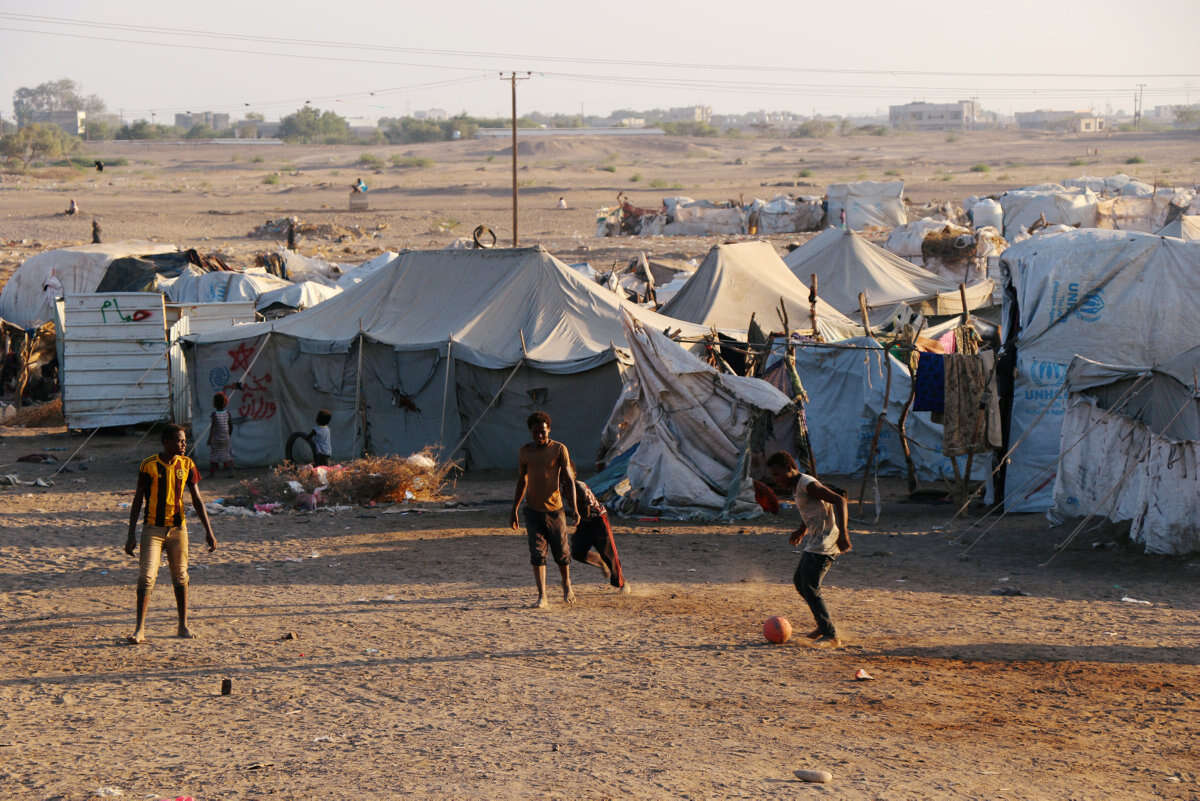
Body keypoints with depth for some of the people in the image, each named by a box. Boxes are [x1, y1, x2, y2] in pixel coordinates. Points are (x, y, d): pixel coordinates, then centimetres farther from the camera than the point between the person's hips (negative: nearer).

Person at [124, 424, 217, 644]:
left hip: (178, 527, 3)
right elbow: (138, 500, -1)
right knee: (146, 577, -10)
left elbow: (197, 500, 7)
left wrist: (209, 531, 3)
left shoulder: (187, 465, 2)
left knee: (180, 577, 8)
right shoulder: (148, 465, -7)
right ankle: (140, 629, -9)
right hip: (153, 528, -3)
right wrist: (131, 535, -4)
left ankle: (183, 626, 21)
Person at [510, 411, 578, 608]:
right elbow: (522, 482, 13)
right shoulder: (525, 451, 4)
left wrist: (575, 509, -13)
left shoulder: (559, 449, -5)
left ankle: (567, 584, 33)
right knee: (537, 553, -6)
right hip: (533, 510, 2)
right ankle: (542, 597, -4)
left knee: (561, 553, 6)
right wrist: (514, 511, 13)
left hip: (554, 510, -2)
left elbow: (569, 480, -6)